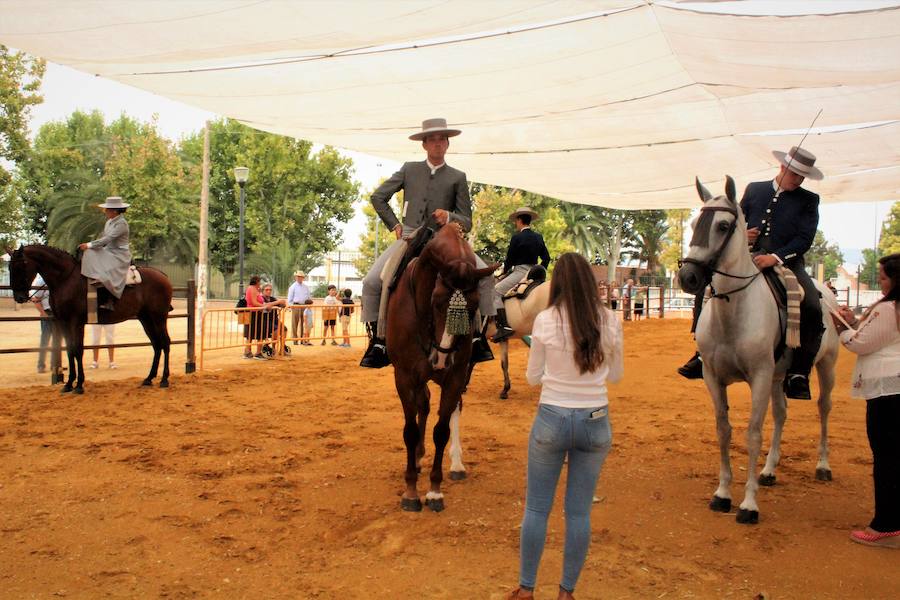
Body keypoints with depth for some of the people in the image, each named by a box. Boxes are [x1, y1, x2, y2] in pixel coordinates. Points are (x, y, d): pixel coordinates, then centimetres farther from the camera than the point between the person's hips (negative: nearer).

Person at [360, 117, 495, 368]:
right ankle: (377, 342, -7)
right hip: (409, 237, 1)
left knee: (484, 275, -22)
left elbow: (466, 223, 6)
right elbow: (377, 197, 16)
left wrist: (449, 217, -16)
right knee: (371, 282, -18)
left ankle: (477, 336, -13)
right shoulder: (409, 169, 12)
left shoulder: (457, 177, 9)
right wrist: (394, 225, 7)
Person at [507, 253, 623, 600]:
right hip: (595, 423, 2)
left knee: (536, 508, 13)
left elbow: (533, 377, -2)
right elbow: (615, 375, 5)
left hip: (552, 420, -2)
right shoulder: (610, 321, -6)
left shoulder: (545, 320, -11)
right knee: (579, 511, 13)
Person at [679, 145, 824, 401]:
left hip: (786, 263, -2)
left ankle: (798, 373, -14)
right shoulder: (754, 190, 14)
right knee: (705, 285, -13)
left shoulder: (809, 200, 7)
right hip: (750, 259, 3)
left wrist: (775, 257, -19)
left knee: (812, 308, -26)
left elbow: (805, 239, -4)